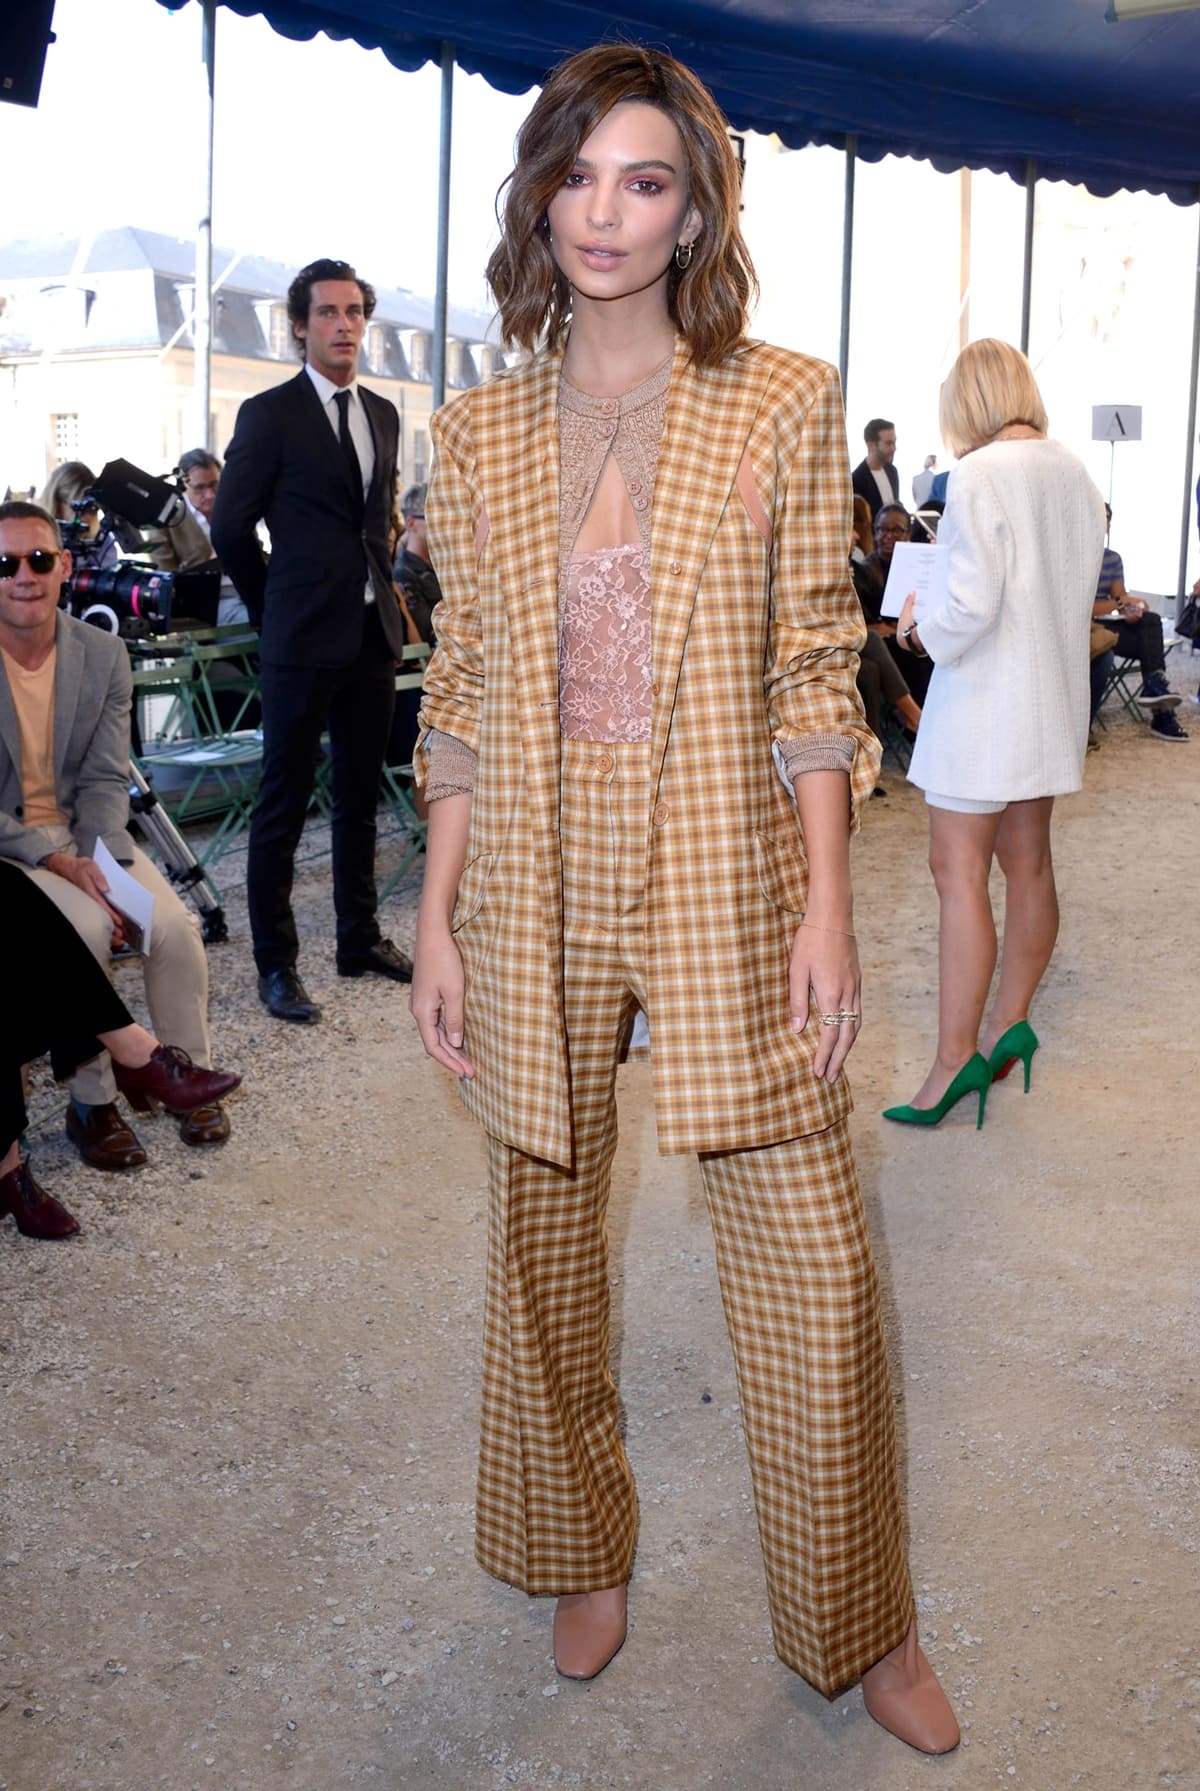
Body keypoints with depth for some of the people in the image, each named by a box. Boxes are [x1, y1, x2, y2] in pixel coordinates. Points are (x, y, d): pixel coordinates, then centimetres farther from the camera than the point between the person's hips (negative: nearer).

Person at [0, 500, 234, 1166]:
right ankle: (91, 1103, -11)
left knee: (175, 925, -18)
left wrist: (103, 867, -16)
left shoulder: (103, 655, 0)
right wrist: (58, 863, -23)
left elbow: (105, 780, -1)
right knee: (83, 927, -29)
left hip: (84, 835, 4)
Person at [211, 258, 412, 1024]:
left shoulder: (383, 414, 13)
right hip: (305, 641, -6)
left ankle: (361, 938, 25)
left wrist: (381, 590, 14)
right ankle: (276, 964, 6)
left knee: (361, 797, 14)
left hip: (375, 633, 6)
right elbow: (232, 528, -4)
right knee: (284, 805, 0)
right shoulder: (269, 414, -5)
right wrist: (278, 610, 2)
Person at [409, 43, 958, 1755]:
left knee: (815, 1266, 1)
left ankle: (860, 1622, 25)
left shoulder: (784, 407, -1)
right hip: (539, 895, 2)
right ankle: (586, 1555, 39)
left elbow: (815, 672, -2)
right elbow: (462, 696, 6)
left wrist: (828, 910, -8)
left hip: (730, 885, -2)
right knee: (545, 1241, 14)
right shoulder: (481, 434, 5)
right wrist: (438, 921, 1)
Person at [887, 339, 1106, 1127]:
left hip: (986, 700, -8)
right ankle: (1008, 1024, 26)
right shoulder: (1077, 476, 6)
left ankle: (955, 1060, -3)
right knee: (1028, 860, 15)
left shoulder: (979, 476, -17)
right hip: (1055, 699, 8)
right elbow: (1077, 592, 13)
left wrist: (920, 625, -4)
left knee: (960, 871, -4)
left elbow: (972, 606, -23)